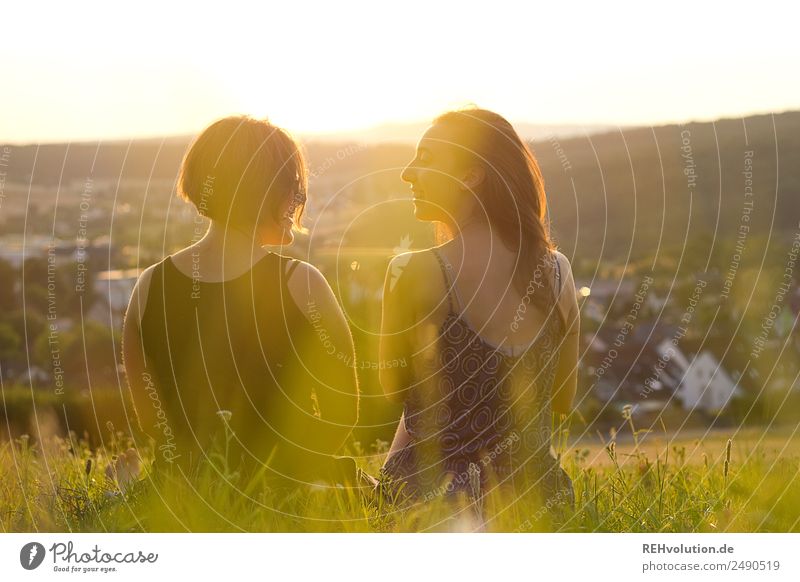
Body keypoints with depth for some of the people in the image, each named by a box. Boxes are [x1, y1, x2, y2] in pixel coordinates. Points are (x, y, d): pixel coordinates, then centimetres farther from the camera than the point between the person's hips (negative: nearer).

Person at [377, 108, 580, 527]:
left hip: (430, 496, -5)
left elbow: (394, 389, 2)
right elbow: (562, 400, 11)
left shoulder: (414, 272, -14)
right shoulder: (557, 270, 0)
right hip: (535, 492, 5)